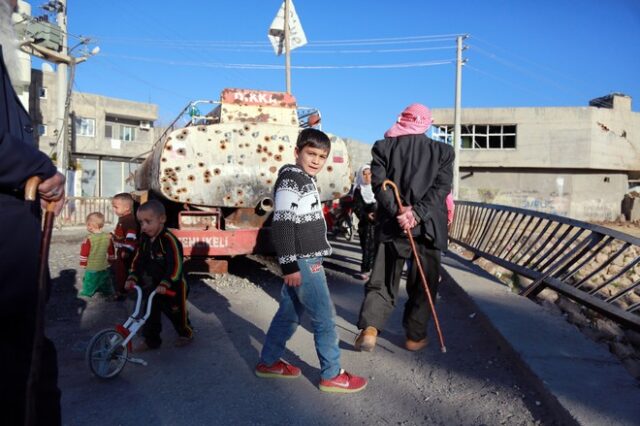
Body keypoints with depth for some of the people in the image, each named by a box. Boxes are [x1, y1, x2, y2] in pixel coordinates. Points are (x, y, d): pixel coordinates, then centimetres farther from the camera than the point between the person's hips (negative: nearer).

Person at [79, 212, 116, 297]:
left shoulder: (88, 239, -18)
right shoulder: (108, 237, -3)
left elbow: (84, 252, -12)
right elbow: (111, 252, 7)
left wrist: (83, 263, 1)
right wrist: (111, 261, 19)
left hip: (91, 267, -4)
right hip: (104, 267, 4)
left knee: (89, 282, 8)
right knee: (105, 282, 18)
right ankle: (107, 291, 27)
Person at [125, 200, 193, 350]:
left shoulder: (169, 240, -26)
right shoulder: (144, 238, -2)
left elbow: (176, 266, -30)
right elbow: (137, 261, 3)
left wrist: (165, 284, -38)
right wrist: (132, 278, -10)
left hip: (173, 287, -6)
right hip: (152, 287, 6)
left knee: (177, 313, 13)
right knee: (150, 314, 10)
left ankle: (186, 334, 37)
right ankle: (151, 340, 26)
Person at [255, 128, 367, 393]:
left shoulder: (305, 180, 16)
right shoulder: (290, 179, -14)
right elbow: (281, 224, -21)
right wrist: (289, 265, -22)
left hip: (306, 260, 10)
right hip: (302, 262, -10)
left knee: (290, 312, 17)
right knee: (325, 317, -2)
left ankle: (268, 362, 30)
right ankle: (331, 375, 10)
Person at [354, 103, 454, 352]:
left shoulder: (383, 147, 4)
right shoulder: (442, 151, 4)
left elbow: (379, 183, -7)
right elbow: (441, 187, -7)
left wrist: (398, 212, -14)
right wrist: (417, 213, -15)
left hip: (392, 225, 1)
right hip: (428, 227, 0)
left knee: (382, 281, 10)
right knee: (423, 284, 13)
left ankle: (369, 327, -7)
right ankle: (415, 336, 21)